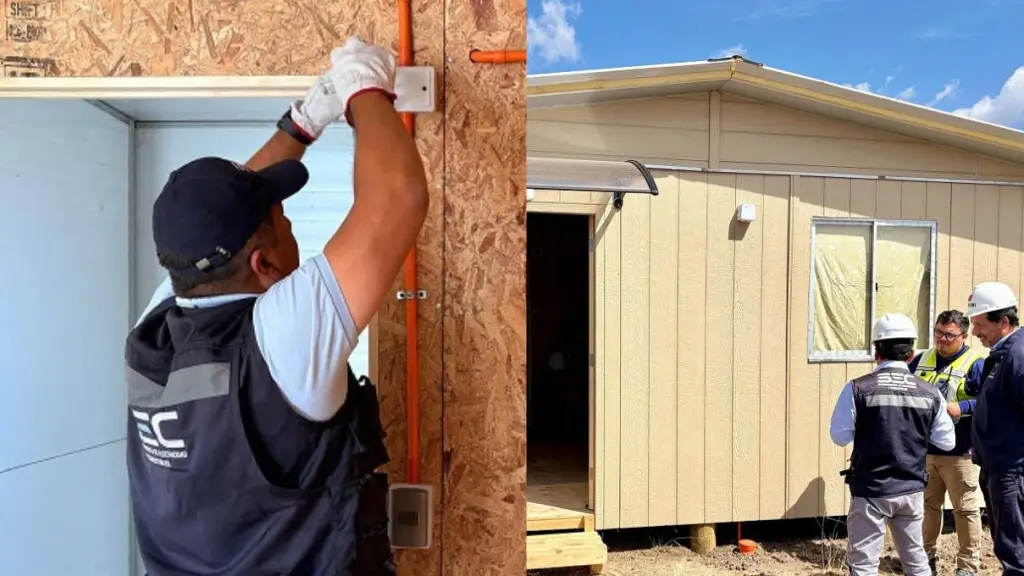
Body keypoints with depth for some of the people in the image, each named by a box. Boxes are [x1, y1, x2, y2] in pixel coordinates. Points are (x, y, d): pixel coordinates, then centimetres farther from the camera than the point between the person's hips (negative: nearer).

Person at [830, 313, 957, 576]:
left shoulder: (857, 389, -13)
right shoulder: (930, 393, -3)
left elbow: (840, 436, -8)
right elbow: (947, 442, 4)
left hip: (871, 490, -4)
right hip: (912, 490, 4)